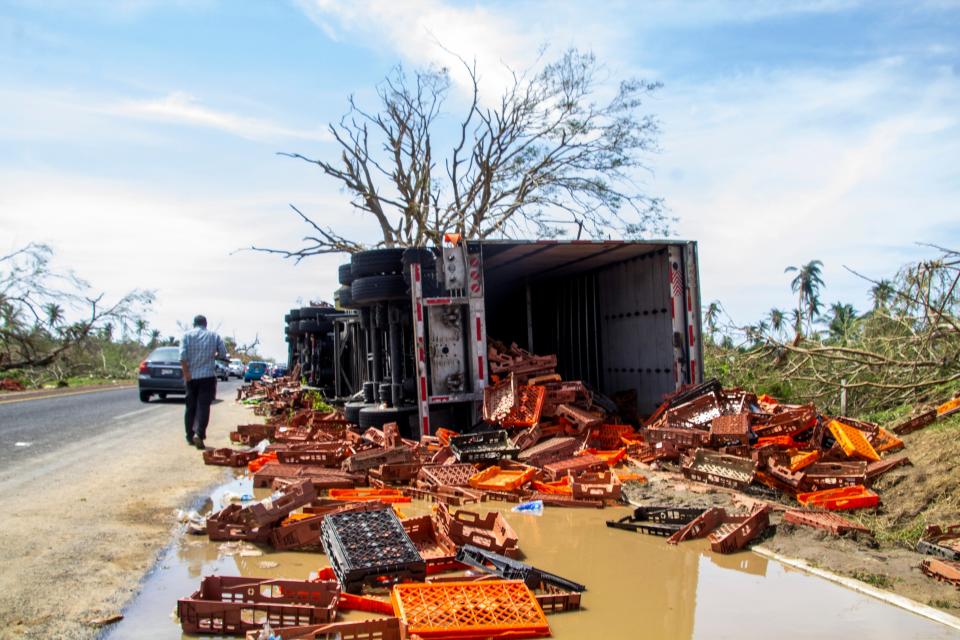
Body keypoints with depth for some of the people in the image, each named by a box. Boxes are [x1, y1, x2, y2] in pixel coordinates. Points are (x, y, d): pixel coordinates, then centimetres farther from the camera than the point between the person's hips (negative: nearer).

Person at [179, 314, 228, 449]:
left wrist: (186, 372, -9)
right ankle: (199, 434, -19)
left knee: (190, 407, 12)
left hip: (191, 376, 1)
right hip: (208, 376, -1)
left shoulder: (187, 335, 1)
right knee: (203, 406, -4)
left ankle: (190, 436, 18)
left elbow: (182, 356, -11)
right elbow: (223, 354, 3)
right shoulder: (214, 336, 4)